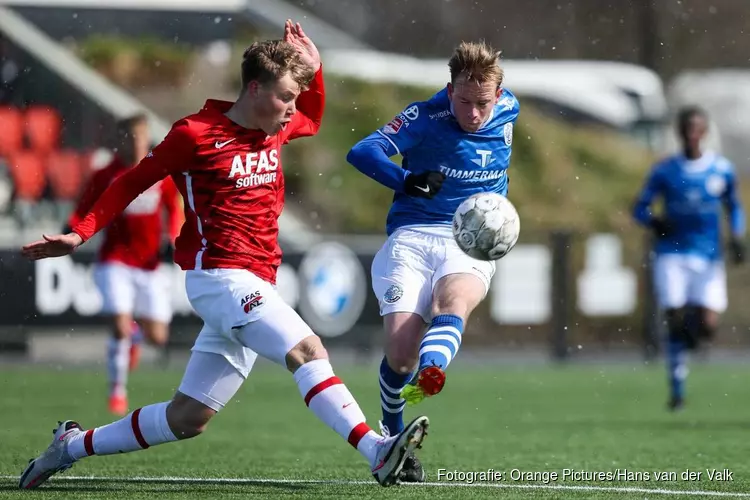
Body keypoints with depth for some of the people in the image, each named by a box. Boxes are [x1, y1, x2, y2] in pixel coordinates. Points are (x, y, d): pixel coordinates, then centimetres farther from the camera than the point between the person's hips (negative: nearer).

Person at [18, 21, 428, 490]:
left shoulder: (275, 130, 14)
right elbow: (133, 182, 2)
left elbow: (313, 121, 37)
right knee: (308, 350, -28)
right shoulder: (196, 135, -7)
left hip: (255, 288, 8)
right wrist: (81, 233, -2)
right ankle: (378, 451, -40)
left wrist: (314, 70, 18)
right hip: (220, 276, -8)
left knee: (187, 419, 10)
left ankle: (74, 444, 24)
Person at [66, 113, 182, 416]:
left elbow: (174, 209, 13)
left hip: (150, 264, 2)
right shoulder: (105, 177, -5)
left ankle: (135, 334, 40)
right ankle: (117, 391, 4)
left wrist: (172, 240, -2)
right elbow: (83, 213, -3)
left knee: (157, 337, 2)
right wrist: (70, 234, -23)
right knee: (120, 328, -16)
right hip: (114, 263, -2)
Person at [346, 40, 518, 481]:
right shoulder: (425, 117, -10)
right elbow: (361, 152, -22)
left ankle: (430, 375, -63)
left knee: (452, 301, -33)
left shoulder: (508, 111, 4)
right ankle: (392, 436, 13)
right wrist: (407, 180, -41)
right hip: (412, 238, -2)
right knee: (400, 351, -14)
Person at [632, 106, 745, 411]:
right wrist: (654, 222, -15)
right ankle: (677, 391, -1)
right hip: (672, 255, -1)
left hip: (708, 257, 1)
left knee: (707, 325, -10)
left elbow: (734, 207, 18)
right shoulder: (664, 171, 1)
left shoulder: (722, 169, 4)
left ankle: (691, 323, 29)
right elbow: (639, 208, 6)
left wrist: (737, 238, 2)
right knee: (675, 320, -11)